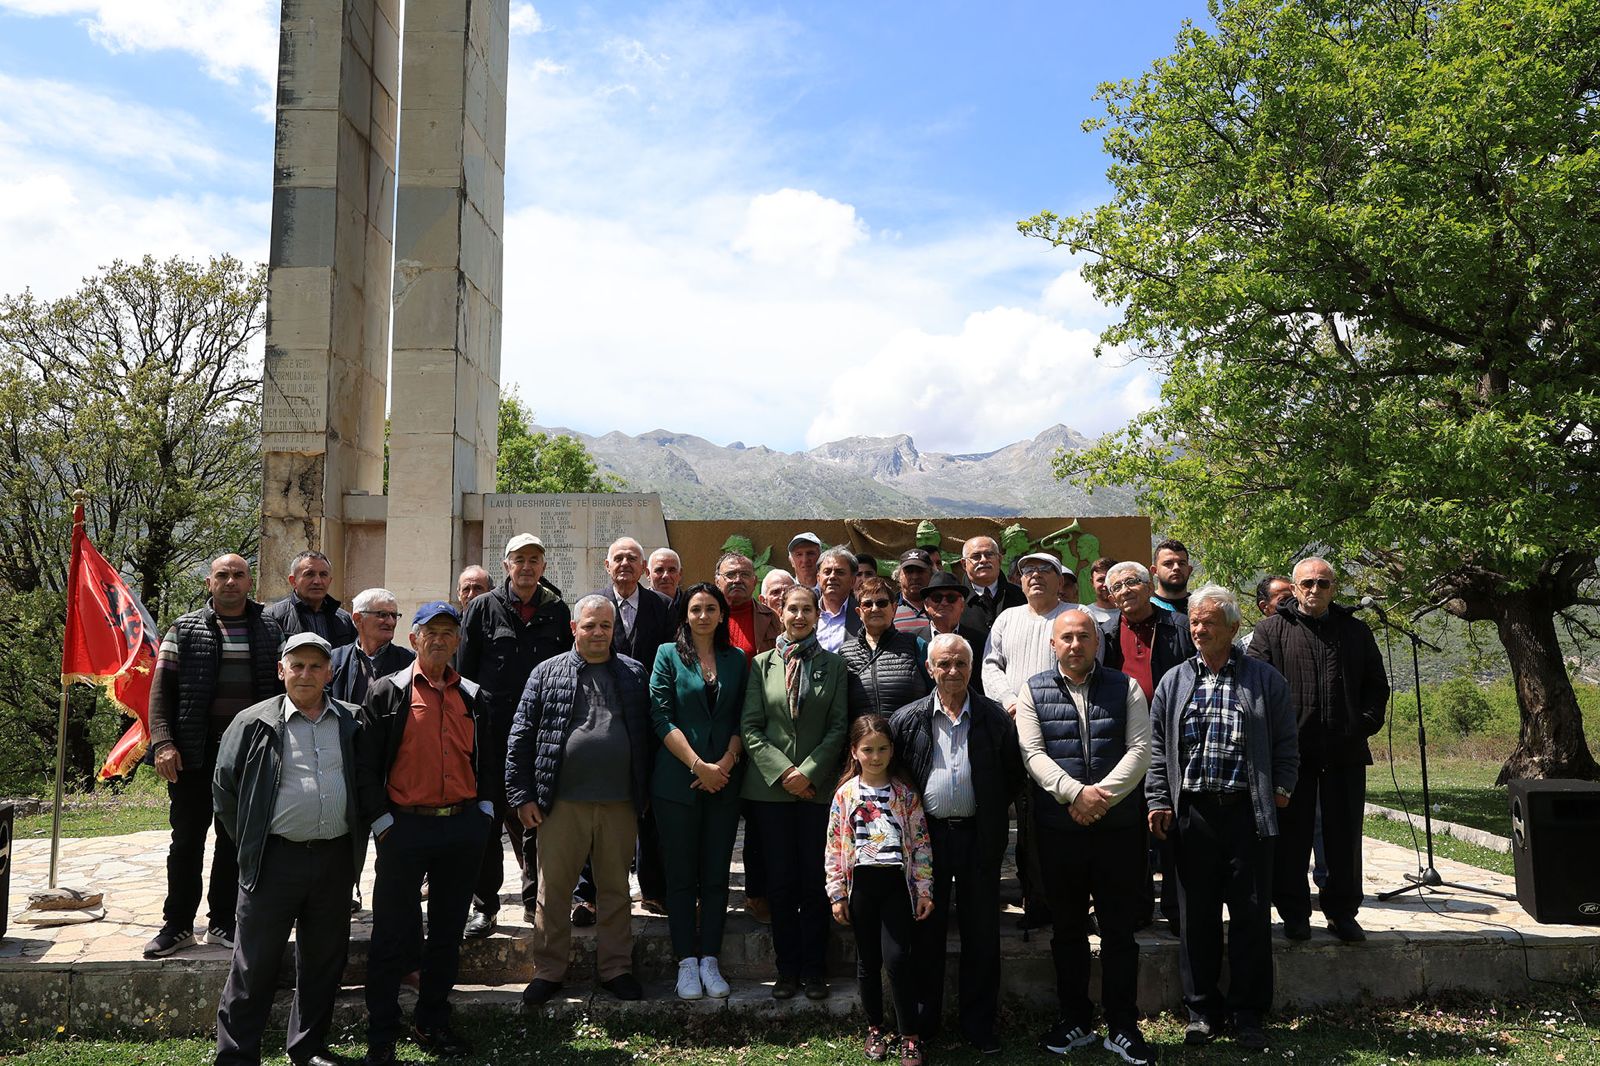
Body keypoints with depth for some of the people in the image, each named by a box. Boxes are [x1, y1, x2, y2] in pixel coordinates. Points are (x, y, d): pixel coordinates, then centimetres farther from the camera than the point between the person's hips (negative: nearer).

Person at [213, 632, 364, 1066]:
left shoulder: (353, 722, 7)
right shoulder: (254, 723, 0)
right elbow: (224, 788, 5)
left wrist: (356, 840, 10)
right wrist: (251, 843, 4)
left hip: (336, 858, 3)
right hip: (275, 860, -3)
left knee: (324, 960, 13)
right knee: (255, 963, 2)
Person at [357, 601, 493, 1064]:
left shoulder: (474, 697, 10)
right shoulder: (387, 692, -2)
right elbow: (366, 765, -4)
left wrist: (484, 813, 7)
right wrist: (383, 822, -9)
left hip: (464, 828, 4)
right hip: (405, 828, -4)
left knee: (448, 931, 12)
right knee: (393, 937, 2)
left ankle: (432, 1022, 27)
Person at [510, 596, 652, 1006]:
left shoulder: (634, 675, 9)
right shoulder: (547, 673, 4)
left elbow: (646, 734, 10)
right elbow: (522, 737, 3)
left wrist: (644, 794, 6)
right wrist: (522, 795, -2)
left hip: (619, 803, 1)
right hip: (562, 803, -1)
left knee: (616, 888, 10)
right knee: (553, 888, 4)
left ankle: (616, 968, 22)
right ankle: (549, 970, 17)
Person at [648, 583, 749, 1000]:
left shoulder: (736, 659, 10)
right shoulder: (669, 655, 2)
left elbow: (741, 720, 7)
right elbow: (661, 717, -5)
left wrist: (725, 764, -8)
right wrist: (698, 766, -12)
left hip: (724, 781, 2)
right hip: (677, 781, -2)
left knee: (716, 874, 5)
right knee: (681, 875, 2)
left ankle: (710, 961, 12)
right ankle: (687, 963, 9)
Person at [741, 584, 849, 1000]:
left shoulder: (834, 665, 6)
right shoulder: (762, 664, 7)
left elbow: (839, 727, 1)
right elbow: (750, 727, 2)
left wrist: (809, 771, -10)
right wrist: (781, 770, -9)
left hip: (817, 787, 0)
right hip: (770, 786, 1)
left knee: (815, 880, 2)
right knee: (780, 880, 5)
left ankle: (814, 971, 13)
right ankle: (788, 970, 15)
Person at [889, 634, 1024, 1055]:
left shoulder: (995, 717, 1)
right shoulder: (907, 720, 1)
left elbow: (1013, 775, 7)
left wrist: (992, 815, 3)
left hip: (978, 835, 0)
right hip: (926, 835, 0)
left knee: (981, 933, 6)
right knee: (927, 930, 8)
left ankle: (980, 1024, 19)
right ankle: (924, 1019, 21)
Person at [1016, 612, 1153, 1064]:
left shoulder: (1125, 687, 4)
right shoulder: (1034, 691, 4)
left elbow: (1140, 749, -4)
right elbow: (1033, 754, -5)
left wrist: (1101, 795, -15)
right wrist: (1076, 792, -18)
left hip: (1119, 824, 0)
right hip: (1057, 824, 1)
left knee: (1120, 928, 5)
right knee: (1067, 927, 10)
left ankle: (1122, 1027, 16)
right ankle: (1075, 1021, 23)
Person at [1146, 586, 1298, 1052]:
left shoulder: (1264, 680, 5)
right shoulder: (1173, 682, 10)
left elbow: (1285, 743, 8)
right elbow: (1157, 747, 9)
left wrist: (1281, 788, 0)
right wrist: (1158, 801, 3)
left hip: (1247, 810, -1)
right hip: (1191, 810, 2)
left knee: (1251, 914, 2)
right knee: (1197, 915, 7)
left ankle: (1247, 1013, 15)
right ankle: (1202, 1010, 18)